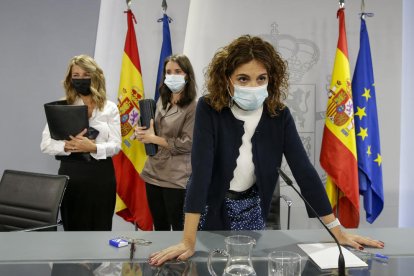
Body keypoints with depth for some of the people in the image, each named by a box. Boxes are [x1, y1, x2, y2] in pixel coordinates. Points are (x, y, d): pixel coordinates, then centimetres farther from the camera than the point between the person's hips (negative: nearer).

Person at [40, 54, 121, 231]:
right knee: (73, 228, 8)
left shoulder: (109, 108, 4)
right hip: (71, 174, 0)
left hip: (101, 174, 1)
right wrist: (68, 146, -21)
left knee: (101, 228, 7)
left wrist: (93, 147, -21)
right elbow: (45, 145, -3)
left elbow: (116, 145, -3)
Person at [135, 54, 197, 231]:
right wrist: (143, 133, -4)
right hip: (153, 172, 7)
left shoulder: (193, 107, -12)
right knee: (159, 227, 20)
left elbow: (187, 143, -18)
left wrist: (153, 139, -15)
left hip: (177, 177, -7)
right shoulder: (162, 101, 10)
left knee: (179, 228, 7)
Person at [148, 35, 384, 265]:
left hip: (251, 208, 3)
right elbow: (201, 170, -31)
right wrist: (188, 242, -35)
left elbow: (303, 169, -14)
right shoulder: (209, 109, -22)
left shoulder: (279, 115, -14)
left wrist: (338, 231, -14)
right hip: (212, 205, -2)